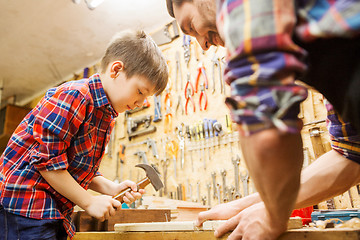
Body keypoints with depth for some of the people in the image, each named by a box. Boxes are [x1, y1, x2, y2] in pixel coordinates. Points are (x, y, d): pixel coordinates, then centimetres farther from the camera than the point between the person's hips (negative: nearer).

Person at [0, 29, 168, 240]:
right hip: (25, 208, -9)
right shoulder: (74, 97, -19)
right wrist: (89, 202, -15)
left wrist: (111, 188, -1)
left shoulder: (107, 116, 10)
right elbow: (46, 161, -21)